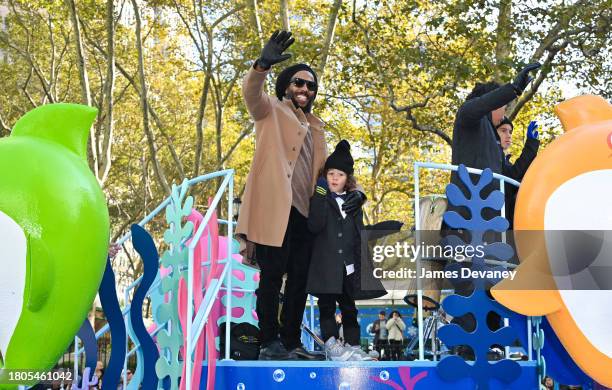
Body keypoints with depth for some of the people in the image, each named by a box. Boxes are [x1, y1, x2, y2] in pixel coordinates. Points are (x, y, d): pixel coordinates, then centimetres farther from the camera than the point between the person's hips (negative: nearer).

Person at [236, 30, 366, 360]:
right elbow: (251, 92, -14)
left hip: (303, 213, 6)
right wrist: (263, 65, -37)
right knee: (272, 277, -5)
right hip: (274, 209, -6)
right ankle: (270, 343, 3)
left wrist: (353, 190, 5)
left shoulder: (315, 127, 25)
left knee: (299, 281, 7)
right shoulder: (271, 111, 7)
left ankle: (292, 343, 15)